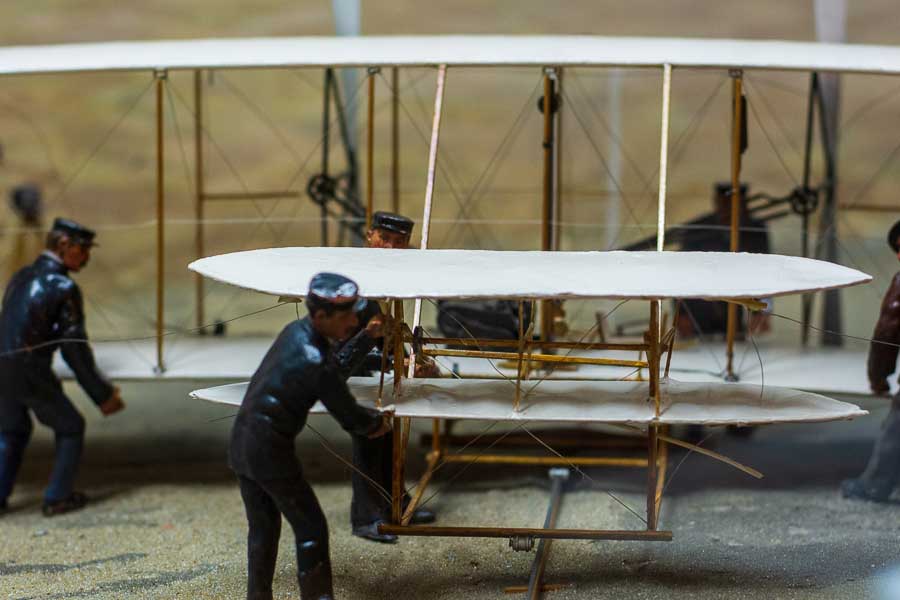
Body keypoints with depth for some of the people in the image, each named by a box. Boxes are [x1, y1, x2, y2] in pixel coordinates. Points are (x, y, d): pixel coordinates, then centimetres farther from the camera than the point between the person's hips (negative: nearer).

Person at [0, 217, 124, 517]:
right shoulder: (64, 288, -12)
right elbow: (75, 348, -13)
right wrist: (102, 394, -5)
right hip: (33, 376, -6)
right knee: (70, 428, 16)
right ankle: (57, 498, 18)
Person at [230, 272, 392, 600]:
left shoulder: (296, 331, 4)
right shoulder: (317, 364, -22)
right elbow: (351, 418, -12)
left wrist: (367, 338, 21)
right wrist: (380, 422, 7)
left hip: (241, 443, 9)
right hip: (270, 450, -9)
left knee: (263, 528, 20)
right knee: (311, 528, 2)